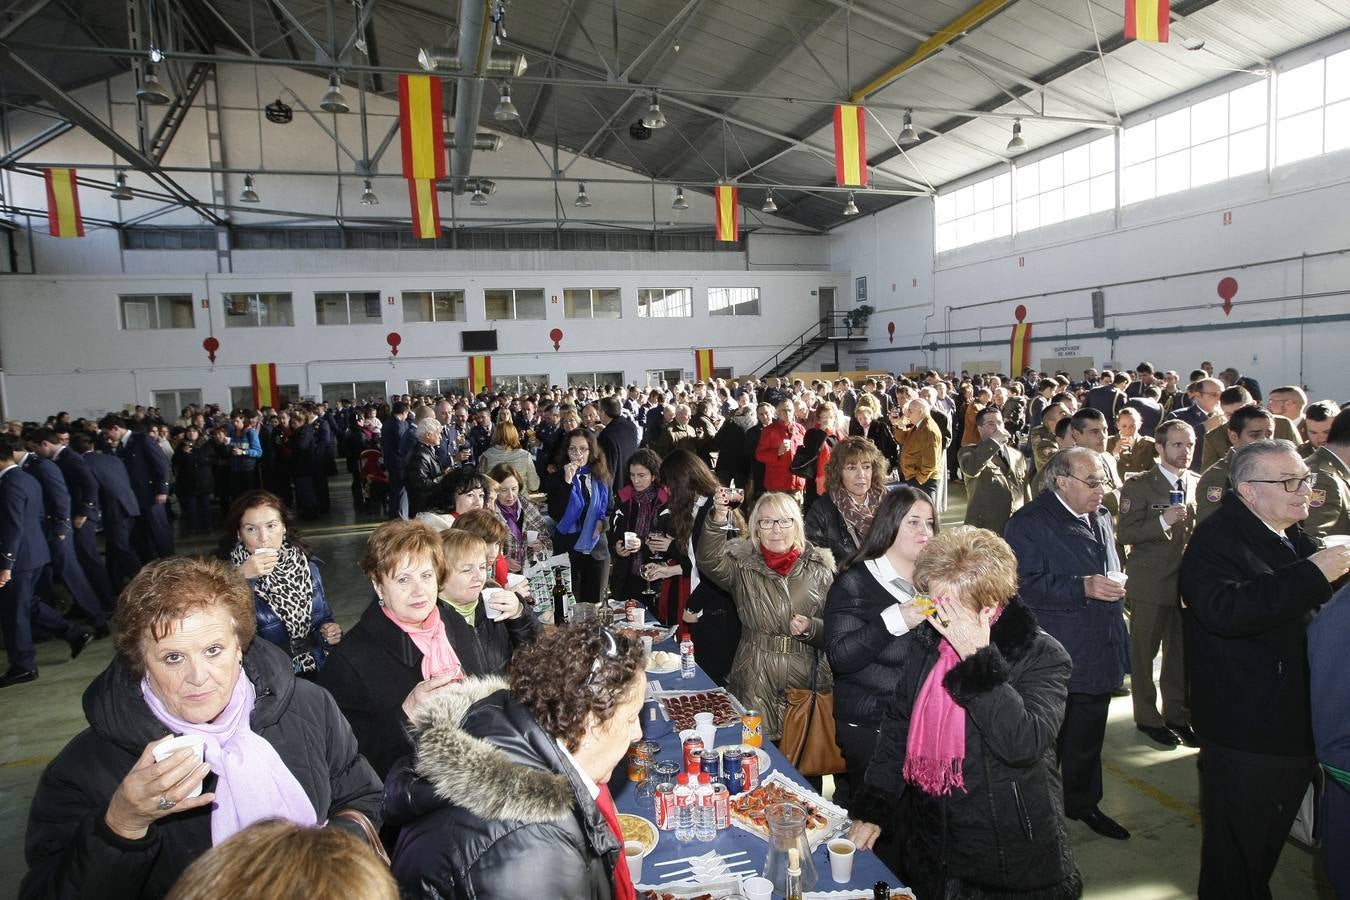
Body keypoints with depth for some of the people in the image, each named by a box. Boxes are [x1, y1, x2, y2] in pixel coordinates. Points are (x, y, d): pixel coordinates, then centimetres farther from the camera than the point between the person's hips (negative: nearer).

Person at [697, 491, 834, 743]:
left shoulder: (819, 570, 3)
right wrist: (717, 521, -35)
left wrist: (811, 628, -16)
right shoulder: (743, 566, 1)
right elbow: (710, 562, -21)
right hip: (755, 680, -1)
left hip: (805, 679, 1)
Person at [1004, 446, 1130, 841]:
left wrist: (1113, 589, 11)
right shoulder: (1029, 523, -16)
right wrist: (1083, 588, -28)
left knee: (1088, 736, 22)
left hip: (1099, 654, 8)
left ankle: (1084, 803, 40)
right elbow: (1025, 586, -24)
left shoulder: (1101, 517, 11)